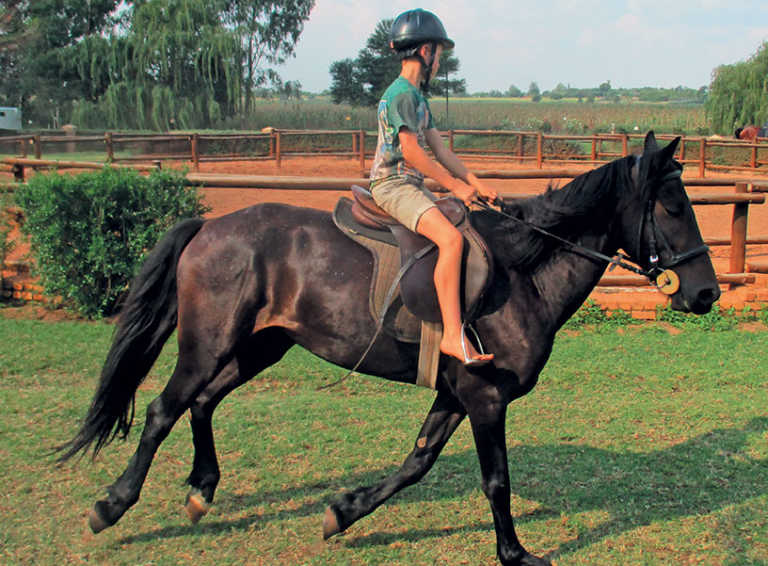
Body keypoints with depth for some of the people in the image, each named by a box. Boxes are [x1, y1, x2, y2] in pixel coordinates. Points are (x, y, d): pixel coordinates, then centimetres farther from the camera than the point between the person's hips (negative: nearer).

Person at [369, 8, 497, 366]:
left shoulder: (418, 97, 19)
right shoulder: (401, 94, -12)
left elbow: (441, 150, 16)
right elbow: (411, 152, -18)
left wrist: (478, 186, 8)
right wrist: (454, 186, -12)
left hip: (412, 185, 10)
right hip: (393, 185, -10)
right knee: (451, 238, -29)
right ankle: (452, 335, -33)